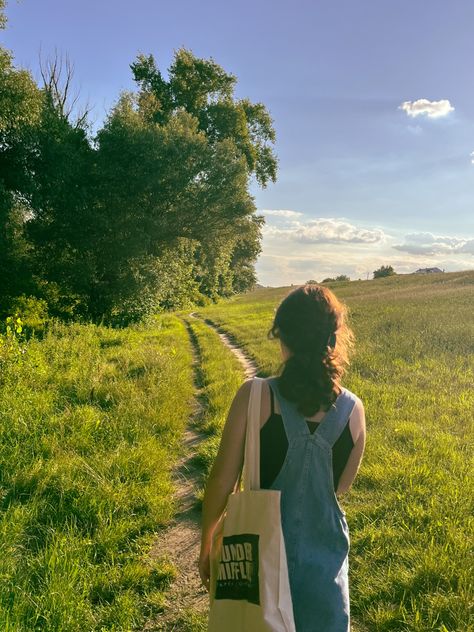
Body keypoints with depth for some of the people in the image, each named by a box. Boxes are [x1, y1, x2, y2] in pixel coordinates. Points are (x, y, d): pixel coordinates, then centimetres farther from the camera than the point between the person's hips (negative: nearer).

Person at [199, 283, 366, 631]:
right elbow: (340, 487, 2)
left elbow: (222, 481, -13)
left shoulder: (255, 395, -20)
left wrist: (207, 544, 2)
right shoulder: (353, 409, -11)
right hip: (325, 552, 2)